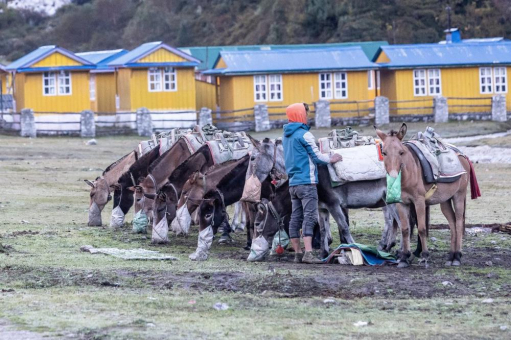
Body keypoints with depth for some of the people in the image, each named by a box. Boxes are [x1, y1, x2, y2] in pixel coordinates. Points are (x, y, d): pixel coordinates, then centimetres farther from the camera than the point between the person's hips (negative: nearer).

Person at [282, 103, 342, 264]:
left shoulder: (286, 136, 15)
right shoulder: (304, 134, -11)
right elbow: (317, 157, -8)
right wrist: (331, 159, 11)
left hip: (293, 183, 8)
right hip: (307, 182, -8)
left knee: (295, 218, 8)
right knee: (309, 217, -13)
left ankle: (297, 253, 9)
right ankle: (308, 253, -22)